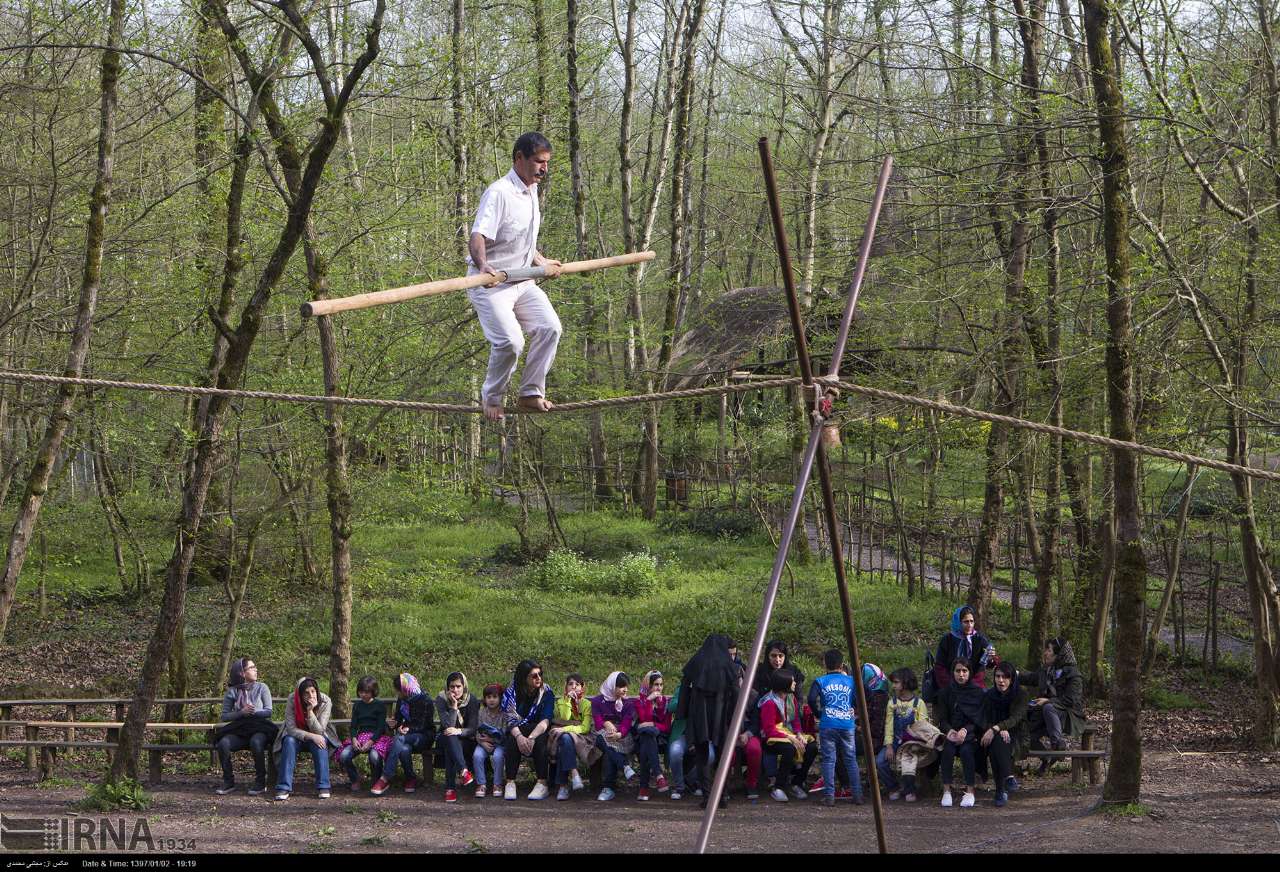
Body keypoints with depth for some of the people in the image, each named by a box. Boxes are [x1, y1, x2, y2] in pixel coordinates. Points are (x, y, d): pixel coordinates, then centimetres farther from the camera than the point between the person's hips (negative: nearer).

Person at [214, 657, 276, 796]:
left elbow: (268, 711, 1)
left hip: (259, 728, -2)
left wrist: (253, 712, -15)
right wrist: (241, 713, -12)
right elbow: (225, 716, 4)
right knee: (223, 743, -29)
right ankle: (228, 782, -12)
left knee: (256, 742, -37)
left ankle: (260, 782, -23)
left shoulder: (261, 688, 7)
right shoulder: (232, 692, 9)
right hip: (238, 731, 2)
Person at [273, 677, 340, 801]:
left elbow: (318, 731, -25)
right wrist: (311, 736, -37)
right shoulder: (292, 700, -23)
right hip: (296, 734, 0)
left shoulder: (325, 701, -23)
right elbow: (291, 729, -24)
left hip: (317, 735, 0)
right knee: (289, 742, -31)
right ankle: (284, 788, -33)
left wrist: (310, 711, -38)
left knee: (320, 743, -32)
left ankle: (323, 787, -29)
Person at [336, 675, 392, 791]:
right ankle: (355, 779, 1)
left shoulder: (380, 706, 2)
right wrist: (354, 739, -12)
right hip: (360, 736, 4)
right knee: (344, 755, -23)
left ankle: (377, 781, -10)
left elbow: (381, 727, -6)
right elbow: (353, 725, 11)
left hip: (377, 737, -4)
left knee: (374, 755, -38)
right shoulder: (357, 706, 16)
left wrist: (370, 742, -20)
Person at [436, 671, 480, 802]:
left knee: (450, 750, -34)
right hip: (446, 738, 0)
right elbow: (448, 726, -19)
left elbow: (472, 729, -12)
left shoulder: (472, 701, -7)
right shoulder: (441, 700, -9)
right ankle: (463, 771, -52)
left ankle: (450, 788, -40)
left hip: (466, 739, 0)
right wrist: (454, 706, -29)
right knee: (450, 738, -38)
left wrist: (459, 731, -33)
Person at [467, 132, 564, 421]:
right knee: (510, 341, -21)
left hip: (523, 281, 8)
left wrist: (542, 262, 33)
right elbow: (478, 236, -29)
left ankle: (531, 394, 0)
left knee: (549, 327, -12)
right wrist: (483, 265, -47)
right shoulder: (498, 193, -18)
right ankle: (492, 399, 3)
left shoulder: (531, 191, 12)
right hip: (490, 283, -8)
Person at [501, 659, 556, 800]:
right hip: (519, 731, 1)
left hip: (539, 732, -1)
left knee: (540, 740, -34)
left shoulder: (546, 693, -6)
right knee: (512, 738, -31)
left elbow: (545, 721, -19)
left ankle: (542, 784, -33)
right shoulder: (511, 693, -4)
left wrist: (531, 738, -37)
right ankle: (510, 783, -32)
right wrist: (519, 736, -36)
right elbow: (511, 720, -14)